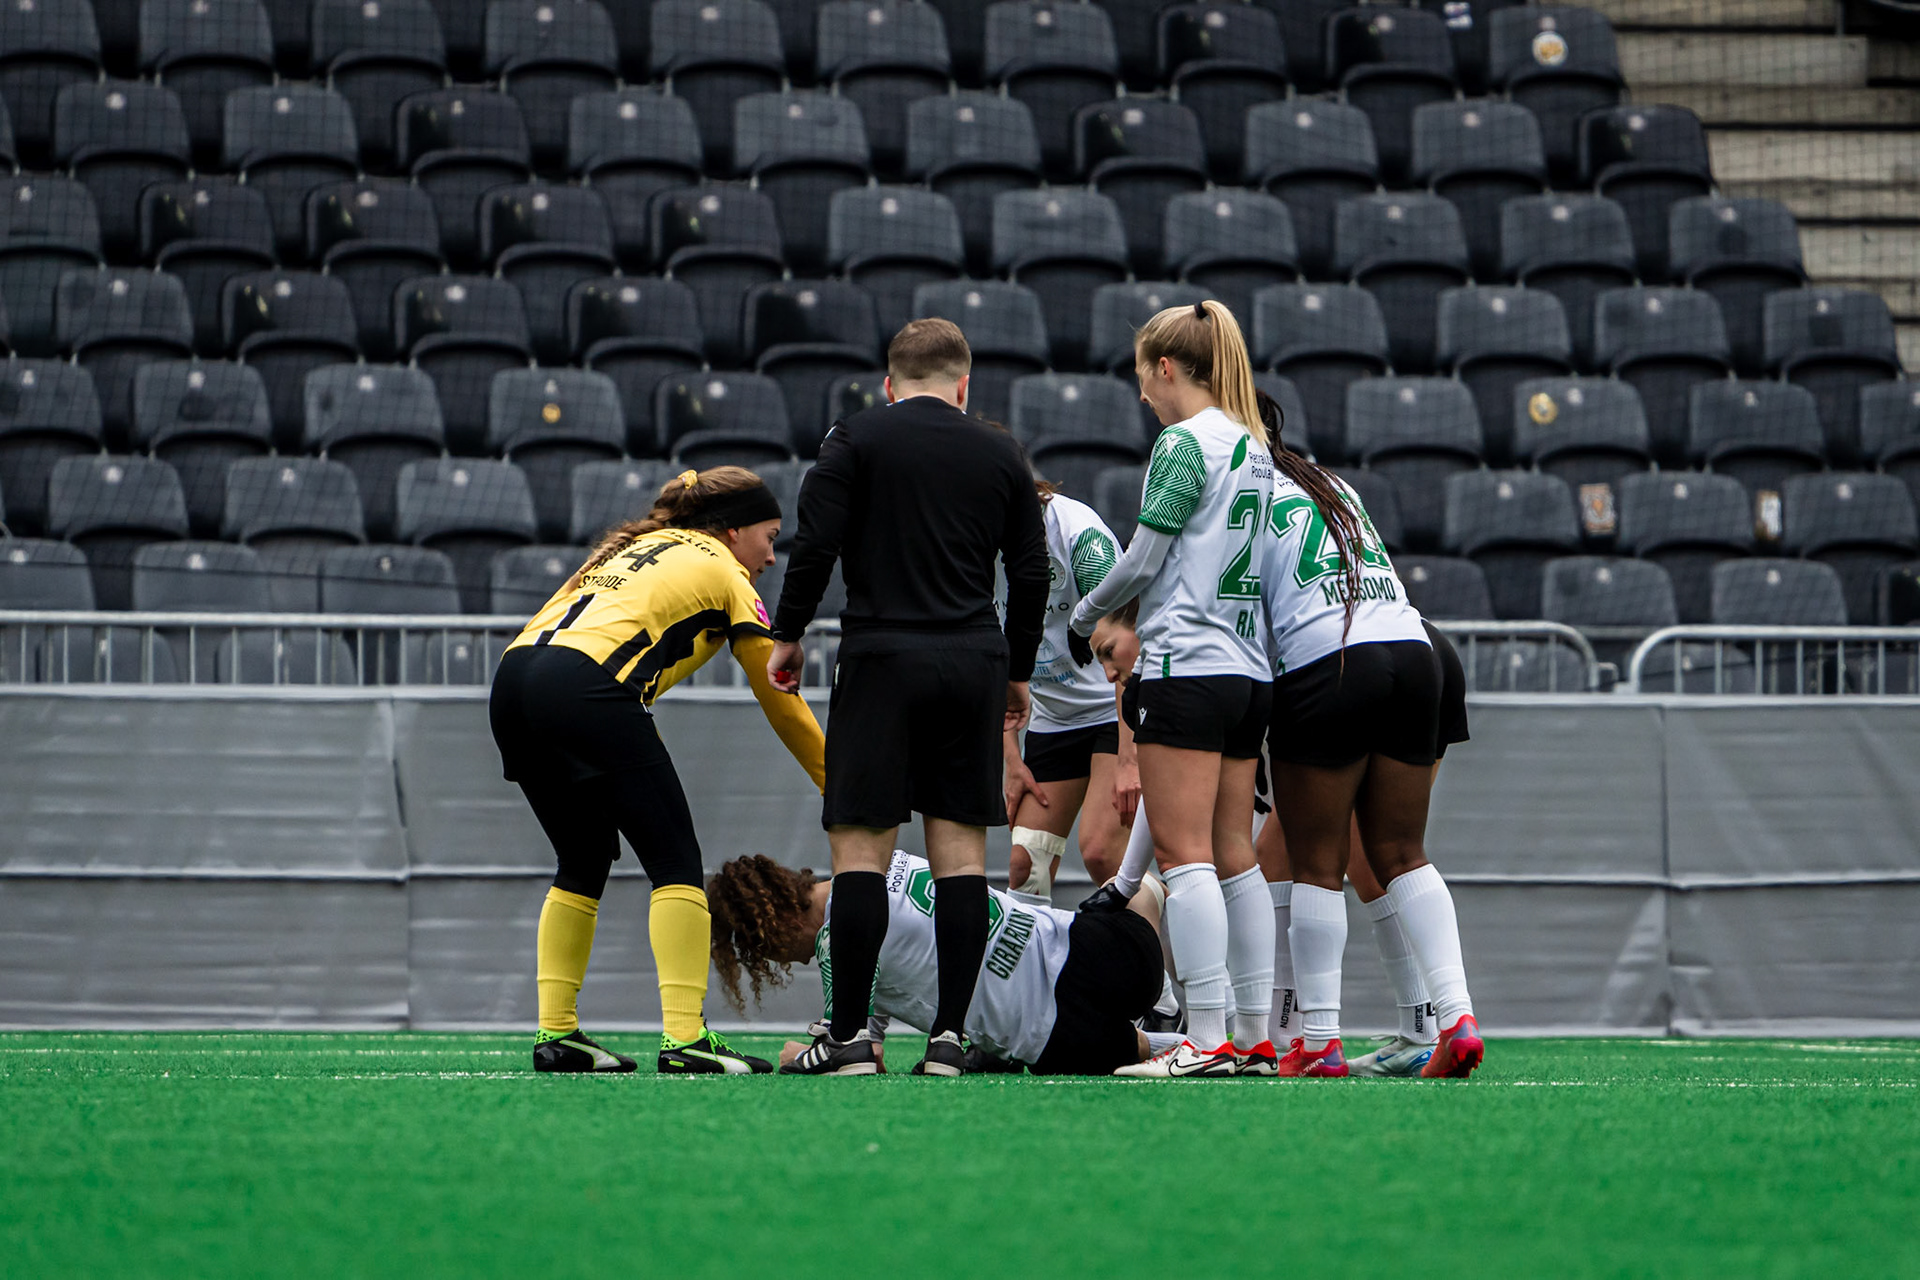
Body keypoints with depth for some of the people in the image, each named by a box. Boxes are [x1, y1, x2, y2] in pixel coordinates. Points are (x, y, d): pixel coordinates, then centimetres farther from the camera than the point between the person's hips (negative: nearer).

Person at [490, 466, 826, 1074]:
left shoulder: (637, 546, 32)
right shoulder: (723, 573, 13)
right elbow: (782, 702, 15)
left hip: (513, 677, 7)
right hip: (586, 687, -7)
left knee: (583, 861, 21)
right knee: (676, 861, 0)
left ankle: (555, 1032, 16)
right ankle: (684, 1036, -9)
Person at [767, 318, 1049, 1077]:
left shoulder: (856, 440, 1)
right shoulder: (999, 455, 11)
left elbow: (815, 543, -7)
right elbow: (1031, 573, 12)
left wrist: (788, 635, 6)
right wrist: (1018, 671, 23)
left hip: (883, 656, -3)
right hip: (975, 663, 3)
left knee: (861, 846, -2)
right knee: (961, 850, 4)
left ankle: (850, 1035, -5)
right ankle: (949, 1035, -1)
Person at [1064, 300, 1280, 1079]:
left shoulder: (1183, 444, -10)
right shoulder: (1256, 447, 15)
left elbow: (1145, 560, -9)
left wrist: (1085, 616, 8)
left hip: (1187, 669, -8)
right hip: (1249, 670, 8)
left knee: (1184, 854, -9)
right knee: (1233, 856, 10)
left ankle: (1205, 1040, -14)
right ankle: (1255, 1038, 9)